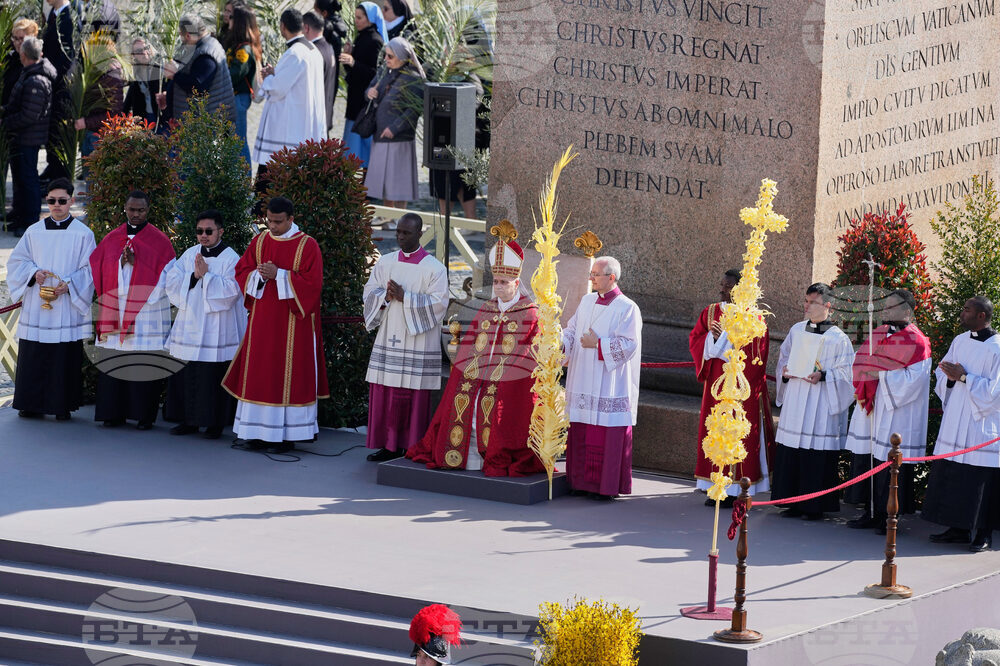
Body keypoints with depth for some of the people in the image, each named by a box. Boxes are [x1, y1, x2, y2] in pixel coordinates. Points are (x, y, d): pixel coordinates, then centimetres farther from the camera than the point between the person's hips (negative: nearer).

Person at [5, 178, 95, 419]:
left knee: (66, 359, -3)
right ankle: (32, 404, 10)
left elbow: (89, 270, 0)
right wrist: (34, 272, -11)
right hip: (36, 308, 2)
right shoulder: (34, 231, 9)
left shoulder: (83, 234, 2)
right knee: (33, 357, 2)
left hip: (67, 306, -2)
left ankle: (62, 406, 5)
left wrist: (68, 284, -16)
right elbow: (16, 261, 8)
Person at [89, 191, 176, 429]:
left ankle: (144, 415, 1)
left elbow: (166, 276, -3)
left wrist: (136, 263, -13)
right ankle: (114, 413, 8)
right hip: (115, 311, 3)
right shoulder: (111, 239, 12)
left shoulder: (159, 241, 2)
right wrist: (122, 262, -7)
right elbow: (98, 270, 11)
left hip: (146, 314, -3)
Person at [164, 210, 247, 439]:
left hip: (216, 329, -5)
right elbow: (172, 281, 2)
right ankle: (188, 420, 14)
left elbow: (231, 291, -15)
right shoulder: (190, 255, 11)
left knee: (214, 376, -4)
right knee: (186, 375, 5)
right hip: (189, 324, 5)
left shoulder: (230, 258, -4)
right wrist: (194, 276, -12)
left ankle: (214, 423, 4)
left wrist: (206, 276, -16)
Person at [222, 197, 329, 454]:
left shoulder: (307, 245, -6)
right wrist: (260, 275, -12)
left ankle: (287, 435, 0)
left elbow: (312, 283, -12)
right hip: (262, 317, 5)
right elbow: (242, 272, 9)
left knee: (289, 374, -4)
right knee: (259, 374, 4)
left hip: (292, 322, -5)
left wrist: (278, 275, -17)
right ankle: (259, 432, 9)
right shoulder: (259, 241, 9)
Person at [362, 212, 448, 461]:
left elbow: (438, 303, -10)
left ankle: (411, 448, 2)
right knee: (384, 394, 3)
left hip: (417, 342, -4)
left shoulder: (434, 268, -3)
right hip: (388, 338, 4)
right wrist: (385, 296, -12)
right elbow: (369, 292, 9)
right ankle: (389, 445, 10)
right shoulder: (385, 262, 11)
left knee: (413, 396, -3)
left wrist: (404, 297, -17)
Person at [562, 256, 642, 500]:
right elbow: (572, 330, 17)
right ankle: (584, 481, 16)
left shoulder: (627, 308, -8)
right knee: (581, 433, 8)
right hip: (583, 379, 7)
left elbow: (628, 344, -13)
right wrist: (558, 341, -2)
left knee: (607, 434, -5)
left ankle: (608, 486, 1)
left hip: (609, 385, -7)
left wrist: (598, 344, -16)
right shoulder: (587, 301, 13)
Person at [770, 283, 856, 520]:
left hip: (821, 403, -5)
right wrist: (785, 372, -1)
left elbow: (846, 371, -5)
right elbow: (783, 357, 19)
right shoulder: (797, 331, 11)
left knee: (817, 457, -6)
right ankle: (795, 502, 14)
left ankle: (816, 506, 2)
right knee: (790, 454, 5)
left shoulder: (838, 338, -4)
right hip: (795, 400, 5)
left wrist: (823, 376, -19)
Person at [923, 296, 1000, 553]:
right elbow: (941, 375, 14)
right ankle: (958, 529, 18)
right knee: (952, 477, 8)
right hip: (955, 422, 7)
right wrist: (951, 377, -8)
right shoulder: (960, 341, 10)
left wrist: (964, 377, -17)